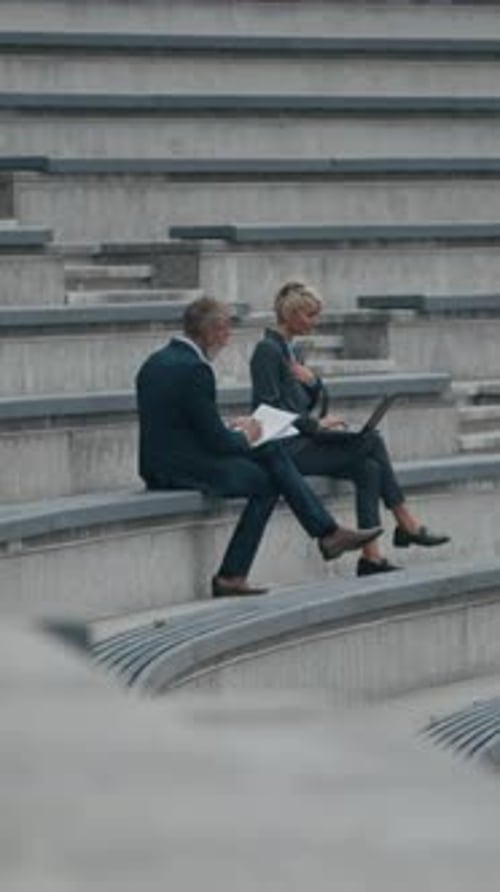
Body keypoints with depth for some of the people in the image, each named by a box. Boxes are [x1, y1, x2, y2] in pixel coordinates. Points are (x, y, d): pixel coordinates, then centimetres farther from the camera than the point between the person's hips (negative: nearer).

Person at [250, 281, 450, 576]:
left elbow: (319, 401, 20)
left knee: (368, 468, -13)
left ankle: (371, 557, -18)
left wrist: (312, 381, -2)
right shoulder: (268, 350, -10)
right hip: (284, 449, -9)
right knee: (371, 441, -16)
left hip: (303, 442, 9)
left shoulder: (293, 349, 18)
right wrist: (315, 424, -15)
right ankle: (407, 525, -8)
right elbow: (270, 408, -17)